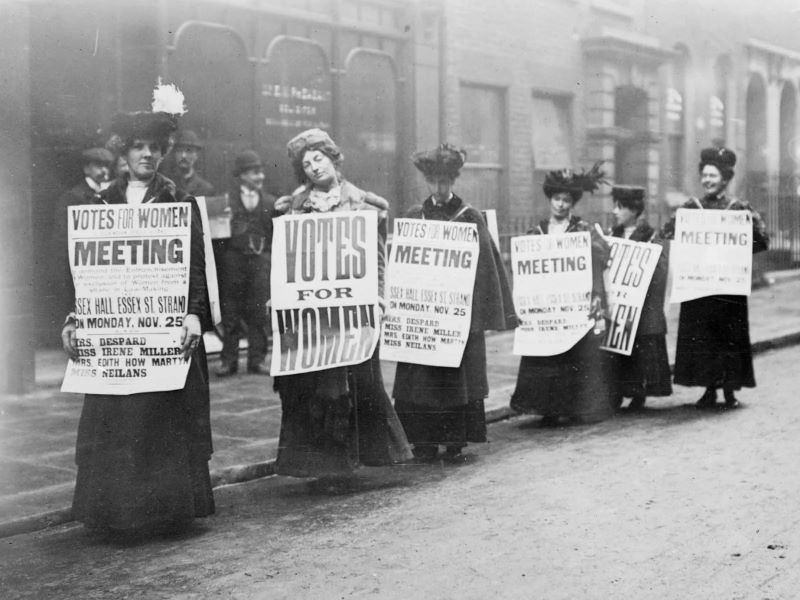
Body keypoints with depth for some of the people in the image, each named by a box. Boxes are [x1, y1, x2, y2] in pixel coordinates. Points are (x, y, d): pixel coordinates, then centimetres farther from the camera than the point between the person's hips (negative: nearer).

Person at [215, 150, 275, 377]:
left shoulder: (270, 202, 10)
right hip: (232, 260, -2)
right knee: (230, 313, 3)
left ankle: (257, 360, 11)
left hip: (260, 259, 2)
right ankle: (229, 360, 10)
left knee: (258, 313, 3)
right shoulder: (227, 199, 2)